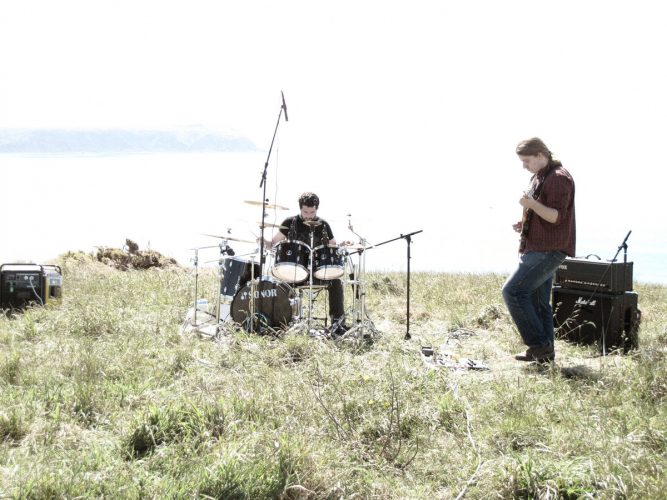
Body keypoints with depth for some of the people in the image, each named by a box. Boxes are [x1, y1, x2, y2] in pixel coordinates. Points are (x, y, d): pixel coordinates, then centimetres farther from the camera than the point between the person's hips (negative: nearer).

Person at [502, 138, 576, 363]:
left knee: (513, 291, -15)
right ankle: (545, 352, 15)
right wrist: (523, 225, 13)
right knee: (537, 301, 11)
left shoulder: (558, 178, -12)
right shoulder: (538, 177, 19)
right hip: (538, 249, 10)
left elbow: (557, 216, -19)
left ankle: (539, 344, -11)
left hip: (548, 250, -10)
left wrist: (532, 204, -31)